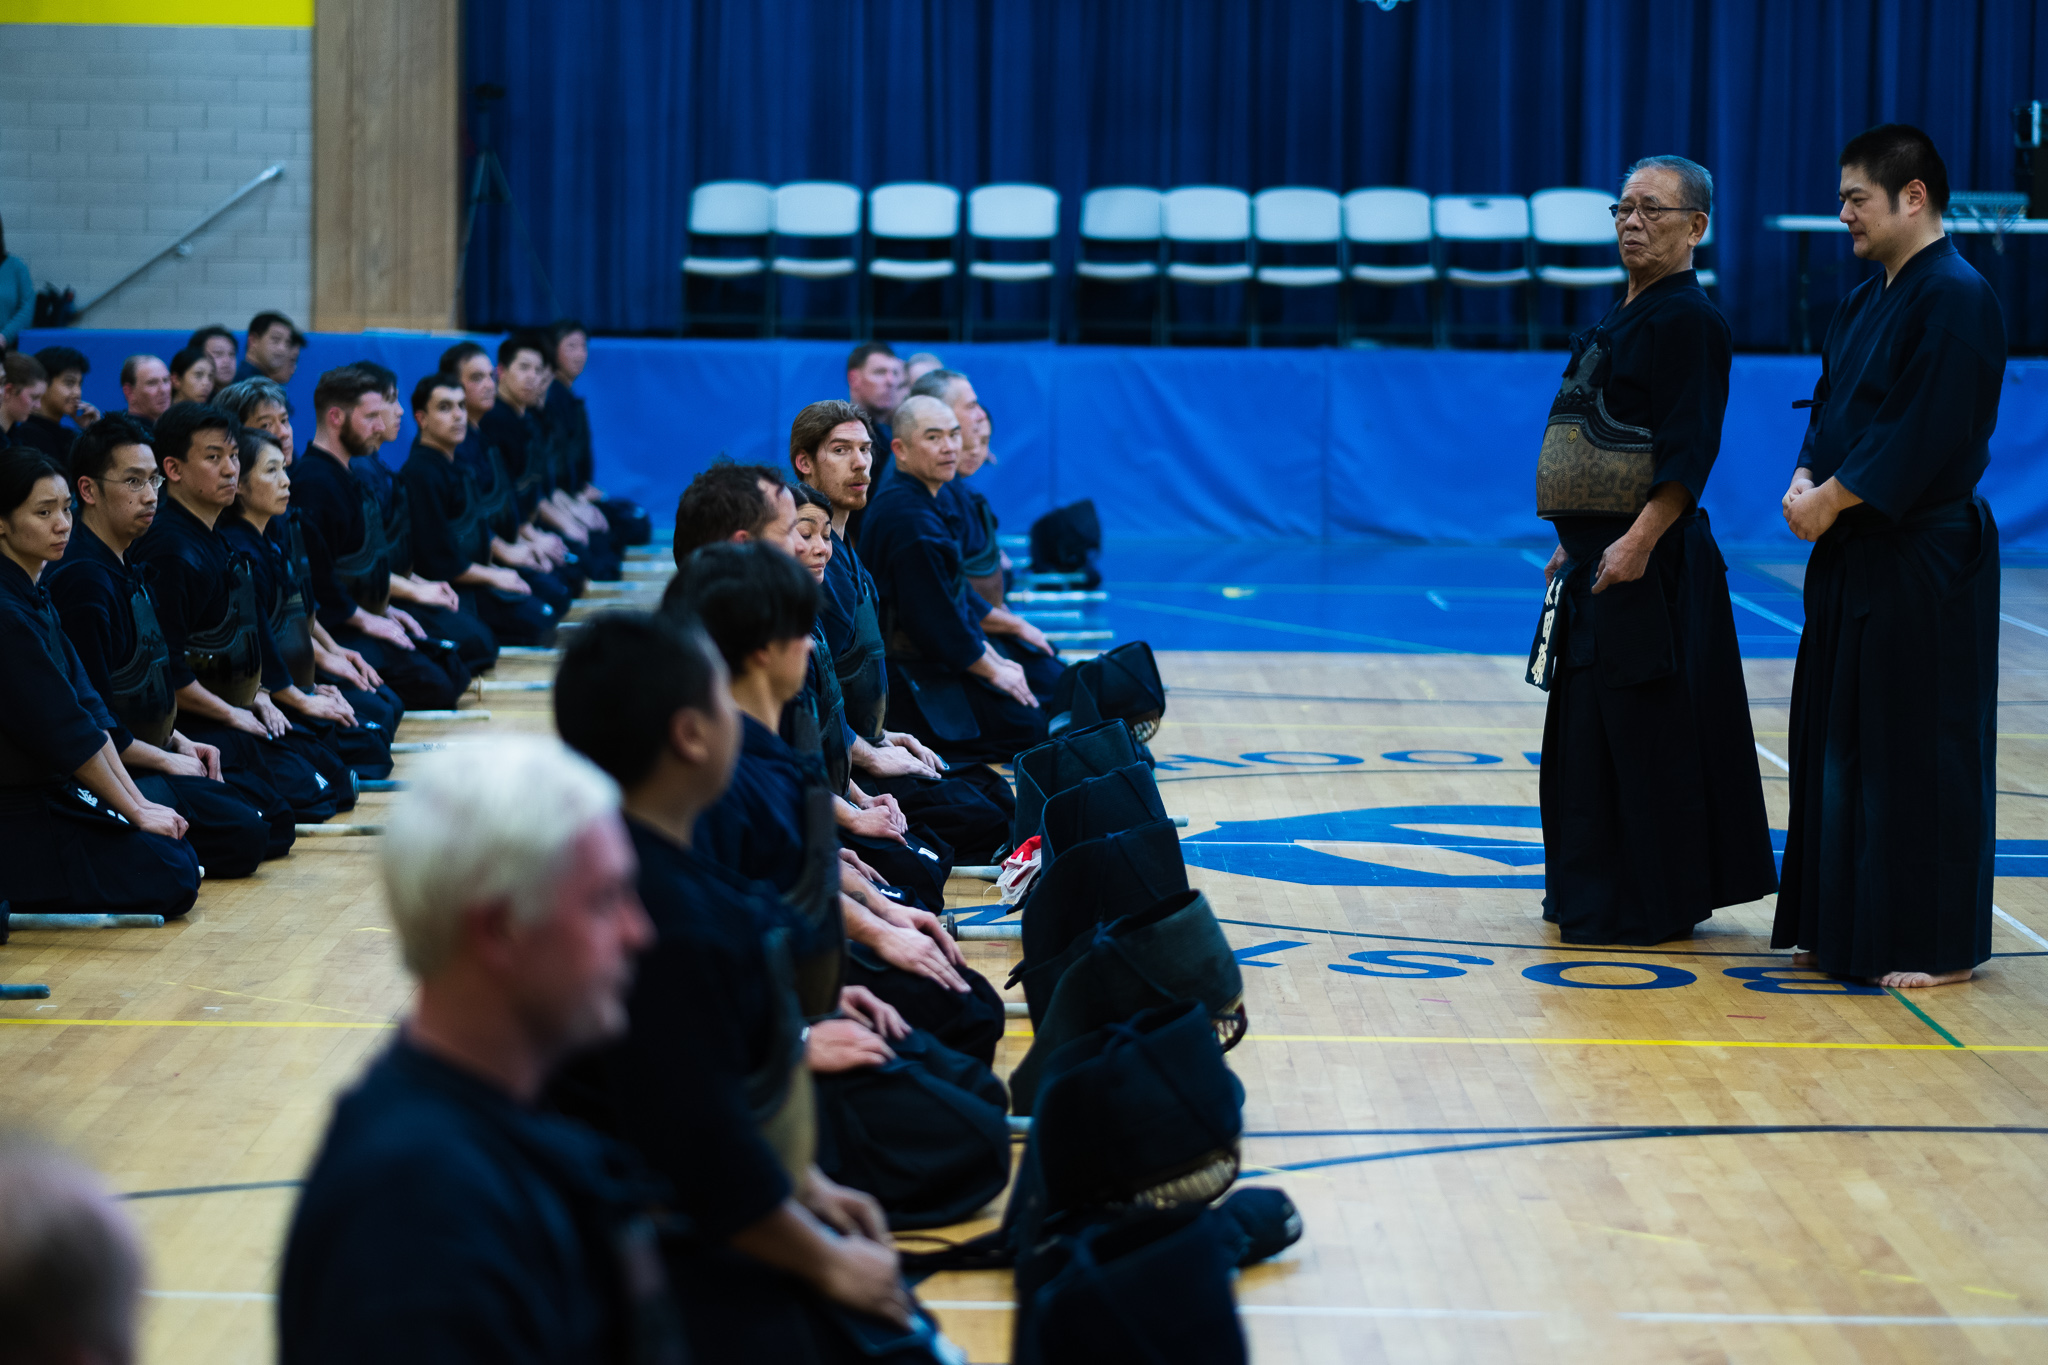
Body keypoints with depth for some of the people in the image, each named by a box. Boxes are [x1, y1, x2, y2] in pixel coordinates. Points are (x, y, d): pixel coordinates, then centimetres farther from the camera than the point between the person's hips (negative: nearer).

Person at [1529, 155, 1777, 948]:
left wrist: (1638, 542, -25)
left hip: (1649, 563, -10)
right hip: (1600, 556, 10)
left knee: (1641, 731, -5)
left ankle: (1650, 906, 2)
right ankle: (1595, 895, 22)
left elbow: (1688, 452, -19)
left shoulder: (1686, 320, -12)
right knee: (1591, 728, 13)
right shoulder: (1624, 319, 17)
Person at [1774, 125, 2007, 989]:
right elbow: (1831, 409, 16)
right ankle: (1841, 928, 22)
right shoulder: (1864, 304, 14)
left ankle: (1938, 946, 4)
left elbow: (1924, 434, -21)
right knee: (1841, 741, 13)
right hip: (1855, 557, 10)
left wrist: (1833, 499, -16)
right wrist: (1806, 482, -3)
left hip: (1924, 563, -10)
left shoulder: (1956, 301, -15)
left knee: (1920, 755, -4)